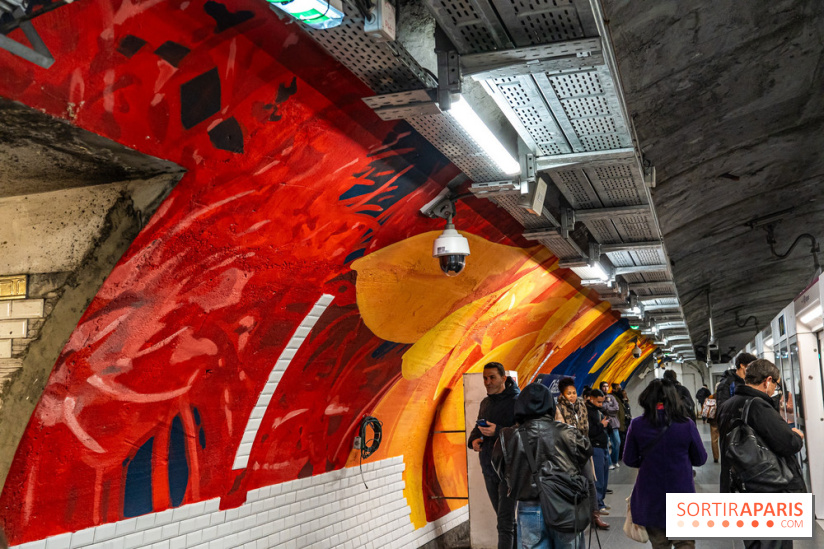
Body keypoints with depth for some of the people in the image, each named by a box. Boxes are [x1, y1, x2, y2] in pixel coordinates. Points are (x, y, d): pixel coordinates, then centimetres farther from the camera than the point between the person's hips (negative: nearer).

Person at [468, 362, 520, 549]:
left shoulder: (516, 401, -13)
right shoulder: (485, 402, 12)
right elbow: (477, 427, 19)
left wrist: (497, 431, -28)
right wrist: (474, 439, -3)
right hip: (489, 469, 7)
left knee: (505, 521, -6)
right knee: (504, 517, 17)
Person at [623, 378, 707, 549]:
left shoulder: (637, 425, -8)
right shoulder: (686, 424, -10)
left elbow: (629, 460, 0)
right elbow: (700, 459, 1)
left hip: (650, 498, 2)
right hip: (681, 495, -1)